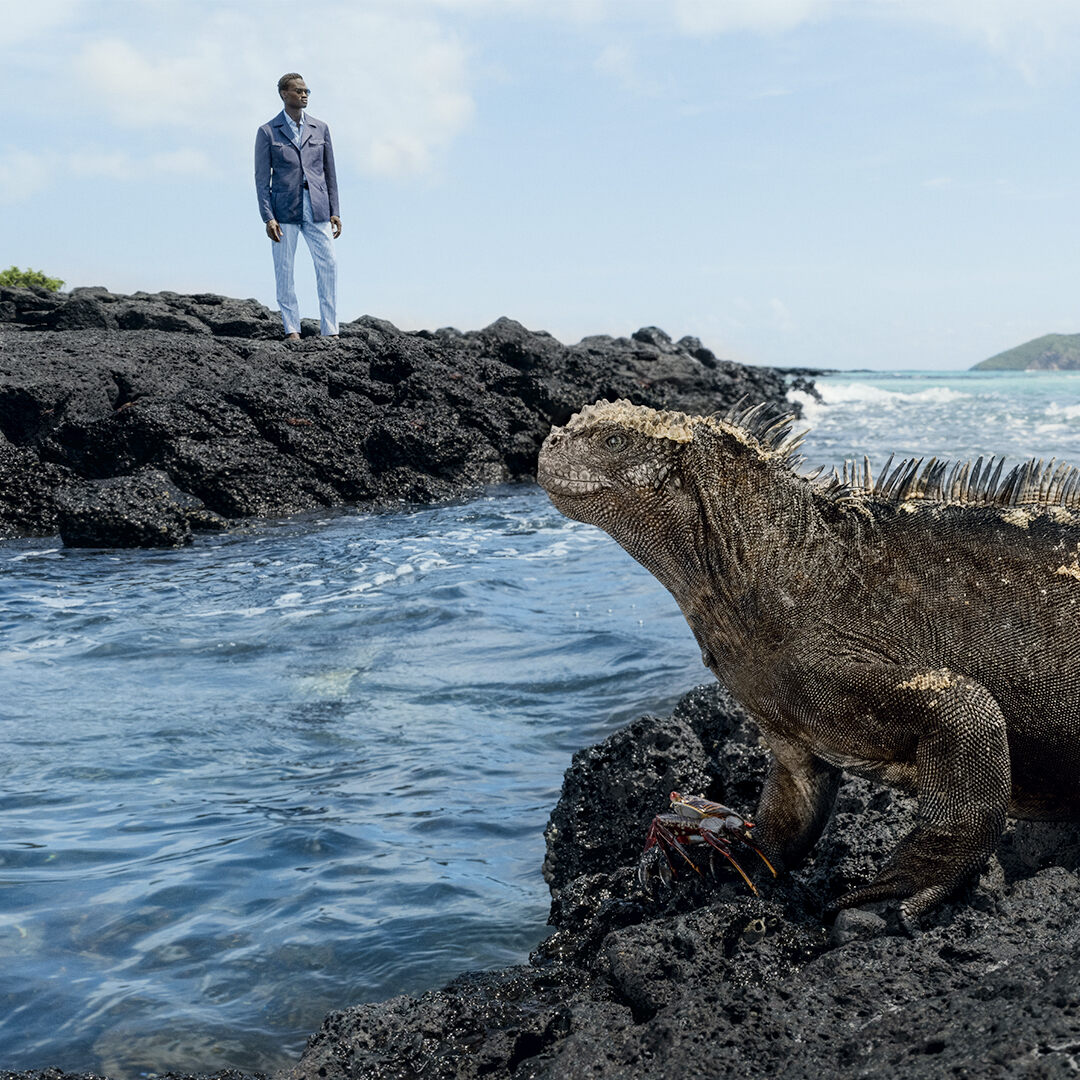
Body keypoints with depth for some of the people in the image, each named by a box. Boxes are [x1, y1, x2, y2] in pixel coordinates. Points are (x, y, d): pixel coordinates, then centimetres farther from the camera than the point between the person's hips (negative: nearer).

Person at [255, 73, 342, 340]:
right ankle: (291, 329, 8)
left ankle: (330, 331, -1)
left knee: (328, 266, -5)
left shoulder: (320, 128, 11)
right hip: (284, 210, -2)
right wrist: (268, 218, -8)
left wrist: (334, 212, 6)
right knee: (284, 270, -1)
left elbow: (330, 173, 13)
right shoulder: (267, 132, 3)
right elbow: (262, 178, 1)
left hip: (317, 210, 2)